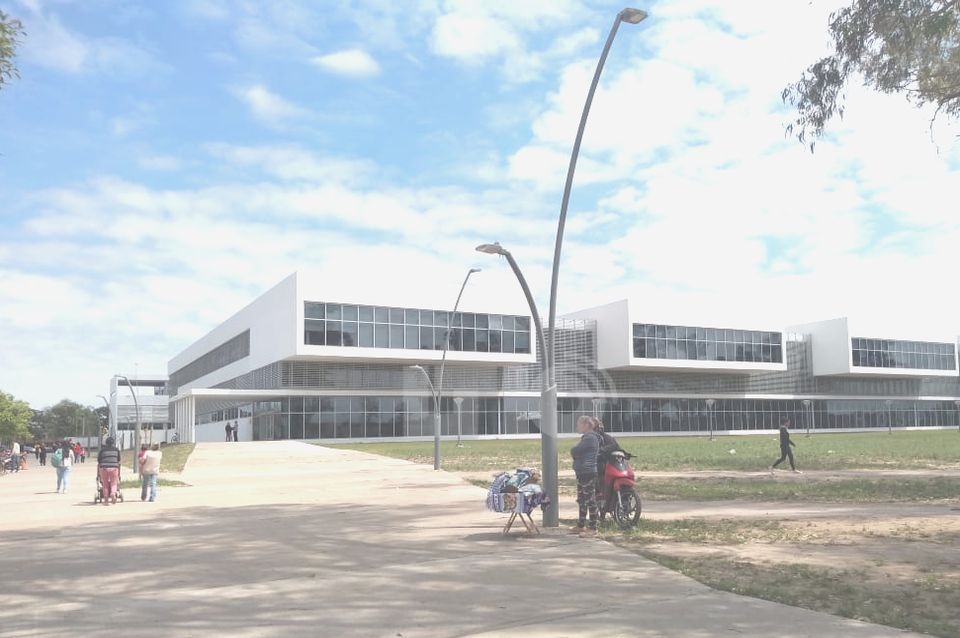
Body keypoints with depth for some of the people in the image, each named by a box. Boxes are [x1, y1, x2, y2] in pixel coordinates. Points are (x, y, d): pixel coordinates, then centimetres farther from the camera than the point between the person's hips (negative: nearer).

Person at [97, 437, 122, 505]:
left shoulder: (102, 450, 7)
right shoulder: (116, 450, 10)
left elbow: (99, 463, 8)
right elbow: (119, 463, 13)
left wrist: (98, 473, 15)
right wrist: (119, 473, 20)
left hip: (104, 468, 0)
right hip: (114, 468, 0)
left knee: (105, 485, 7)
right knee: (114, 484, 4)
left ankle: (106, 500, 7)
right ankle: (113, 494, -23)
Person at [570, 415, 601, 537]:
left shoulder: (590, 438, -15)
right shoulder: (587, 437, 18)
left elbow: (574, 452, -18)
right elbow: (576, 452, 18)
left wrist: (573, 452, 1)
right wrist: (576, 453, 0)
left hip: (587, 473, -11)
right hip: (582, 473, 11)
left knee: (590, 500, -6)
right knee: (581, 500, 16)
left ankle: (593, 528, -3)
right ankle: (581, 525, 26)